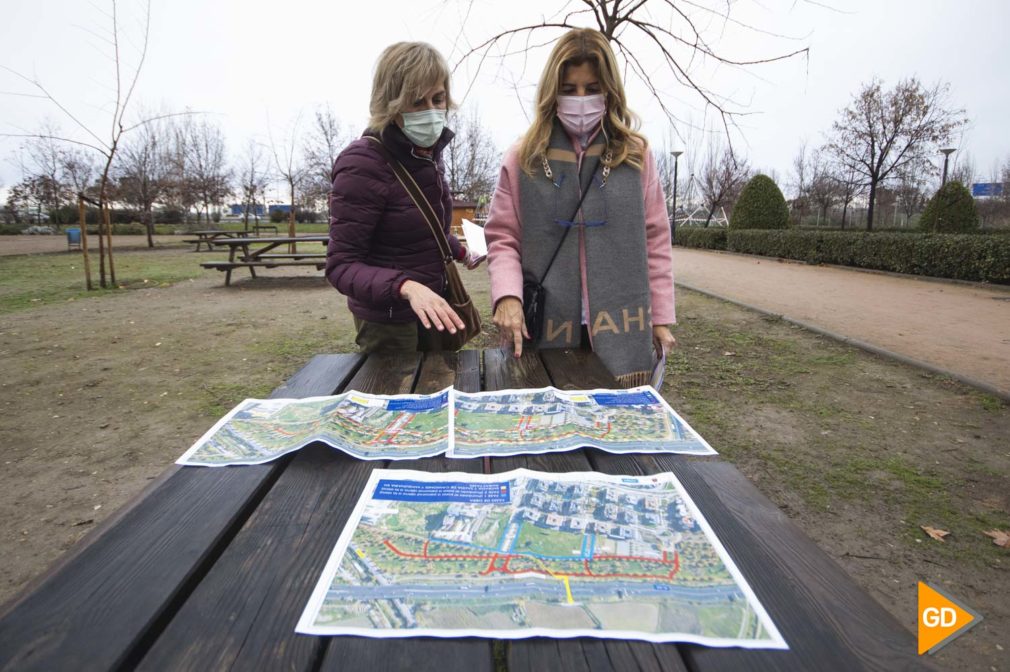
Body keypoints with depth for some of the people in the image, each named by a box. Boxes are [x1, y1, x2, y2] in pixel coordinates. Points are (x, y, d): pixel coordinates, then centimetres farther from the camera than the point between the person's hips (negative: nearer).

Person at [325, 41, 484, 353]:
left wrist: (460, 252, 25)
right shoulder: (362, 164, -22)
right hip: (387, 316, -7)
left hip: (430, 303, 7)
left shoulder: (428, 152, 1)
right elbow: (341, 266, -24)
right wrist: (406, 287, -38)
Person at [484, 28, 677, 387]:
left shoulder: (635, 155, 6)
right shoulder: (523, 158, 4)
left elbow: (655, 240, 7)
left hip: (621, 331, 1)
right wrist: (508, 296, -15)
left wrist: (661, 317, 5)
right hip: (545, 330, 0)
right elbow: (502, 238, 3)